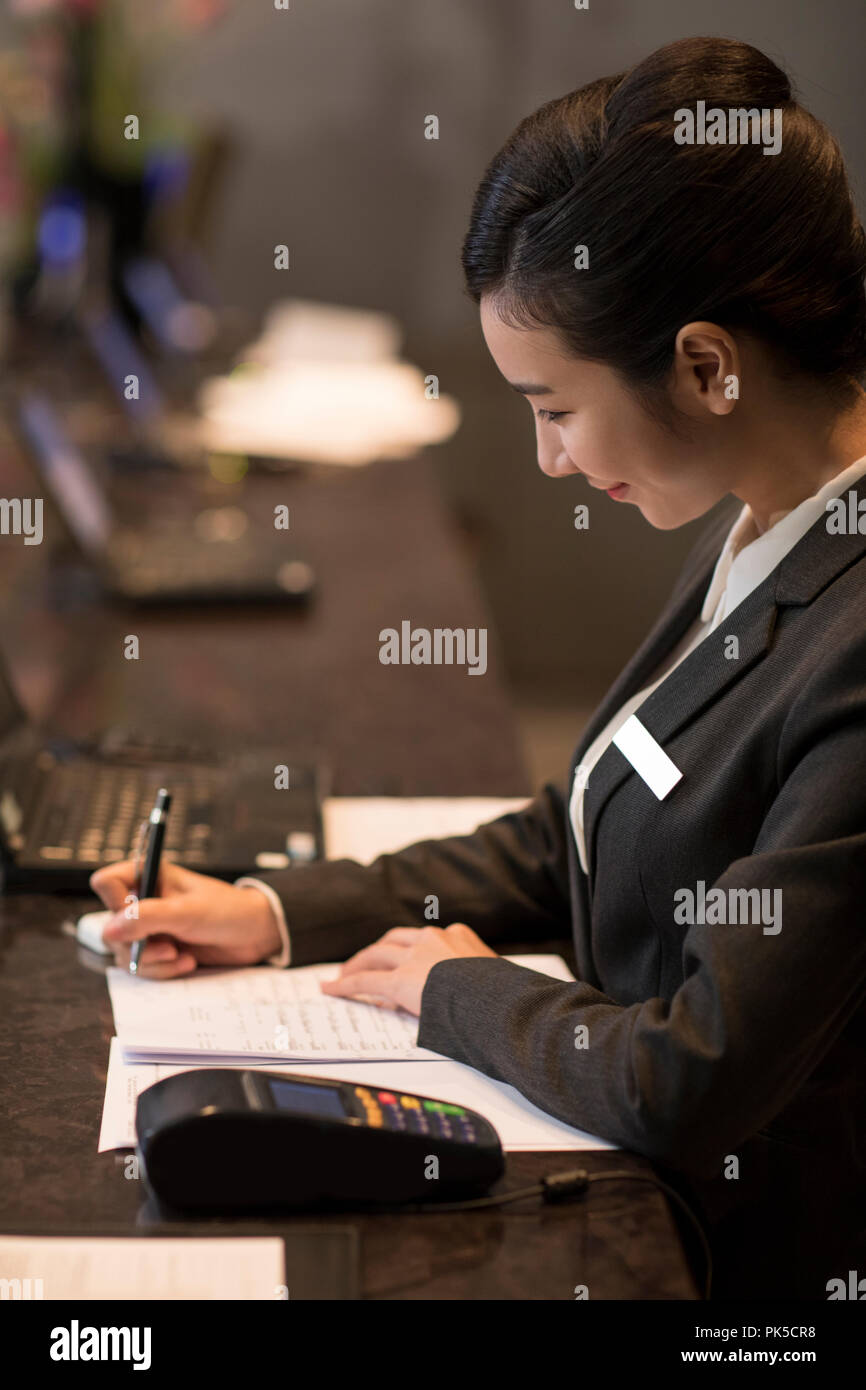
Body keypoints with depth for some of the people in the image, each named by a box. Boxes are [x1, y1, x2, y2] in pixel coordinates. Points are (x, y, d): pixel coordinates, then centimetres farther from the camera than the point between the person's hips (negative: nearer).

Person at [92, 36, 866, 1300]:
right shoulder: (759, 544, 3)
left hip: (746, 1261, -8)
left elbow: (690, 1087, -26)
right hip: (616, 1184, 8)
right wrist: (275, 916, 8)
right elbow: (578, 838, 14)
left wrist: (459, 990, -7)